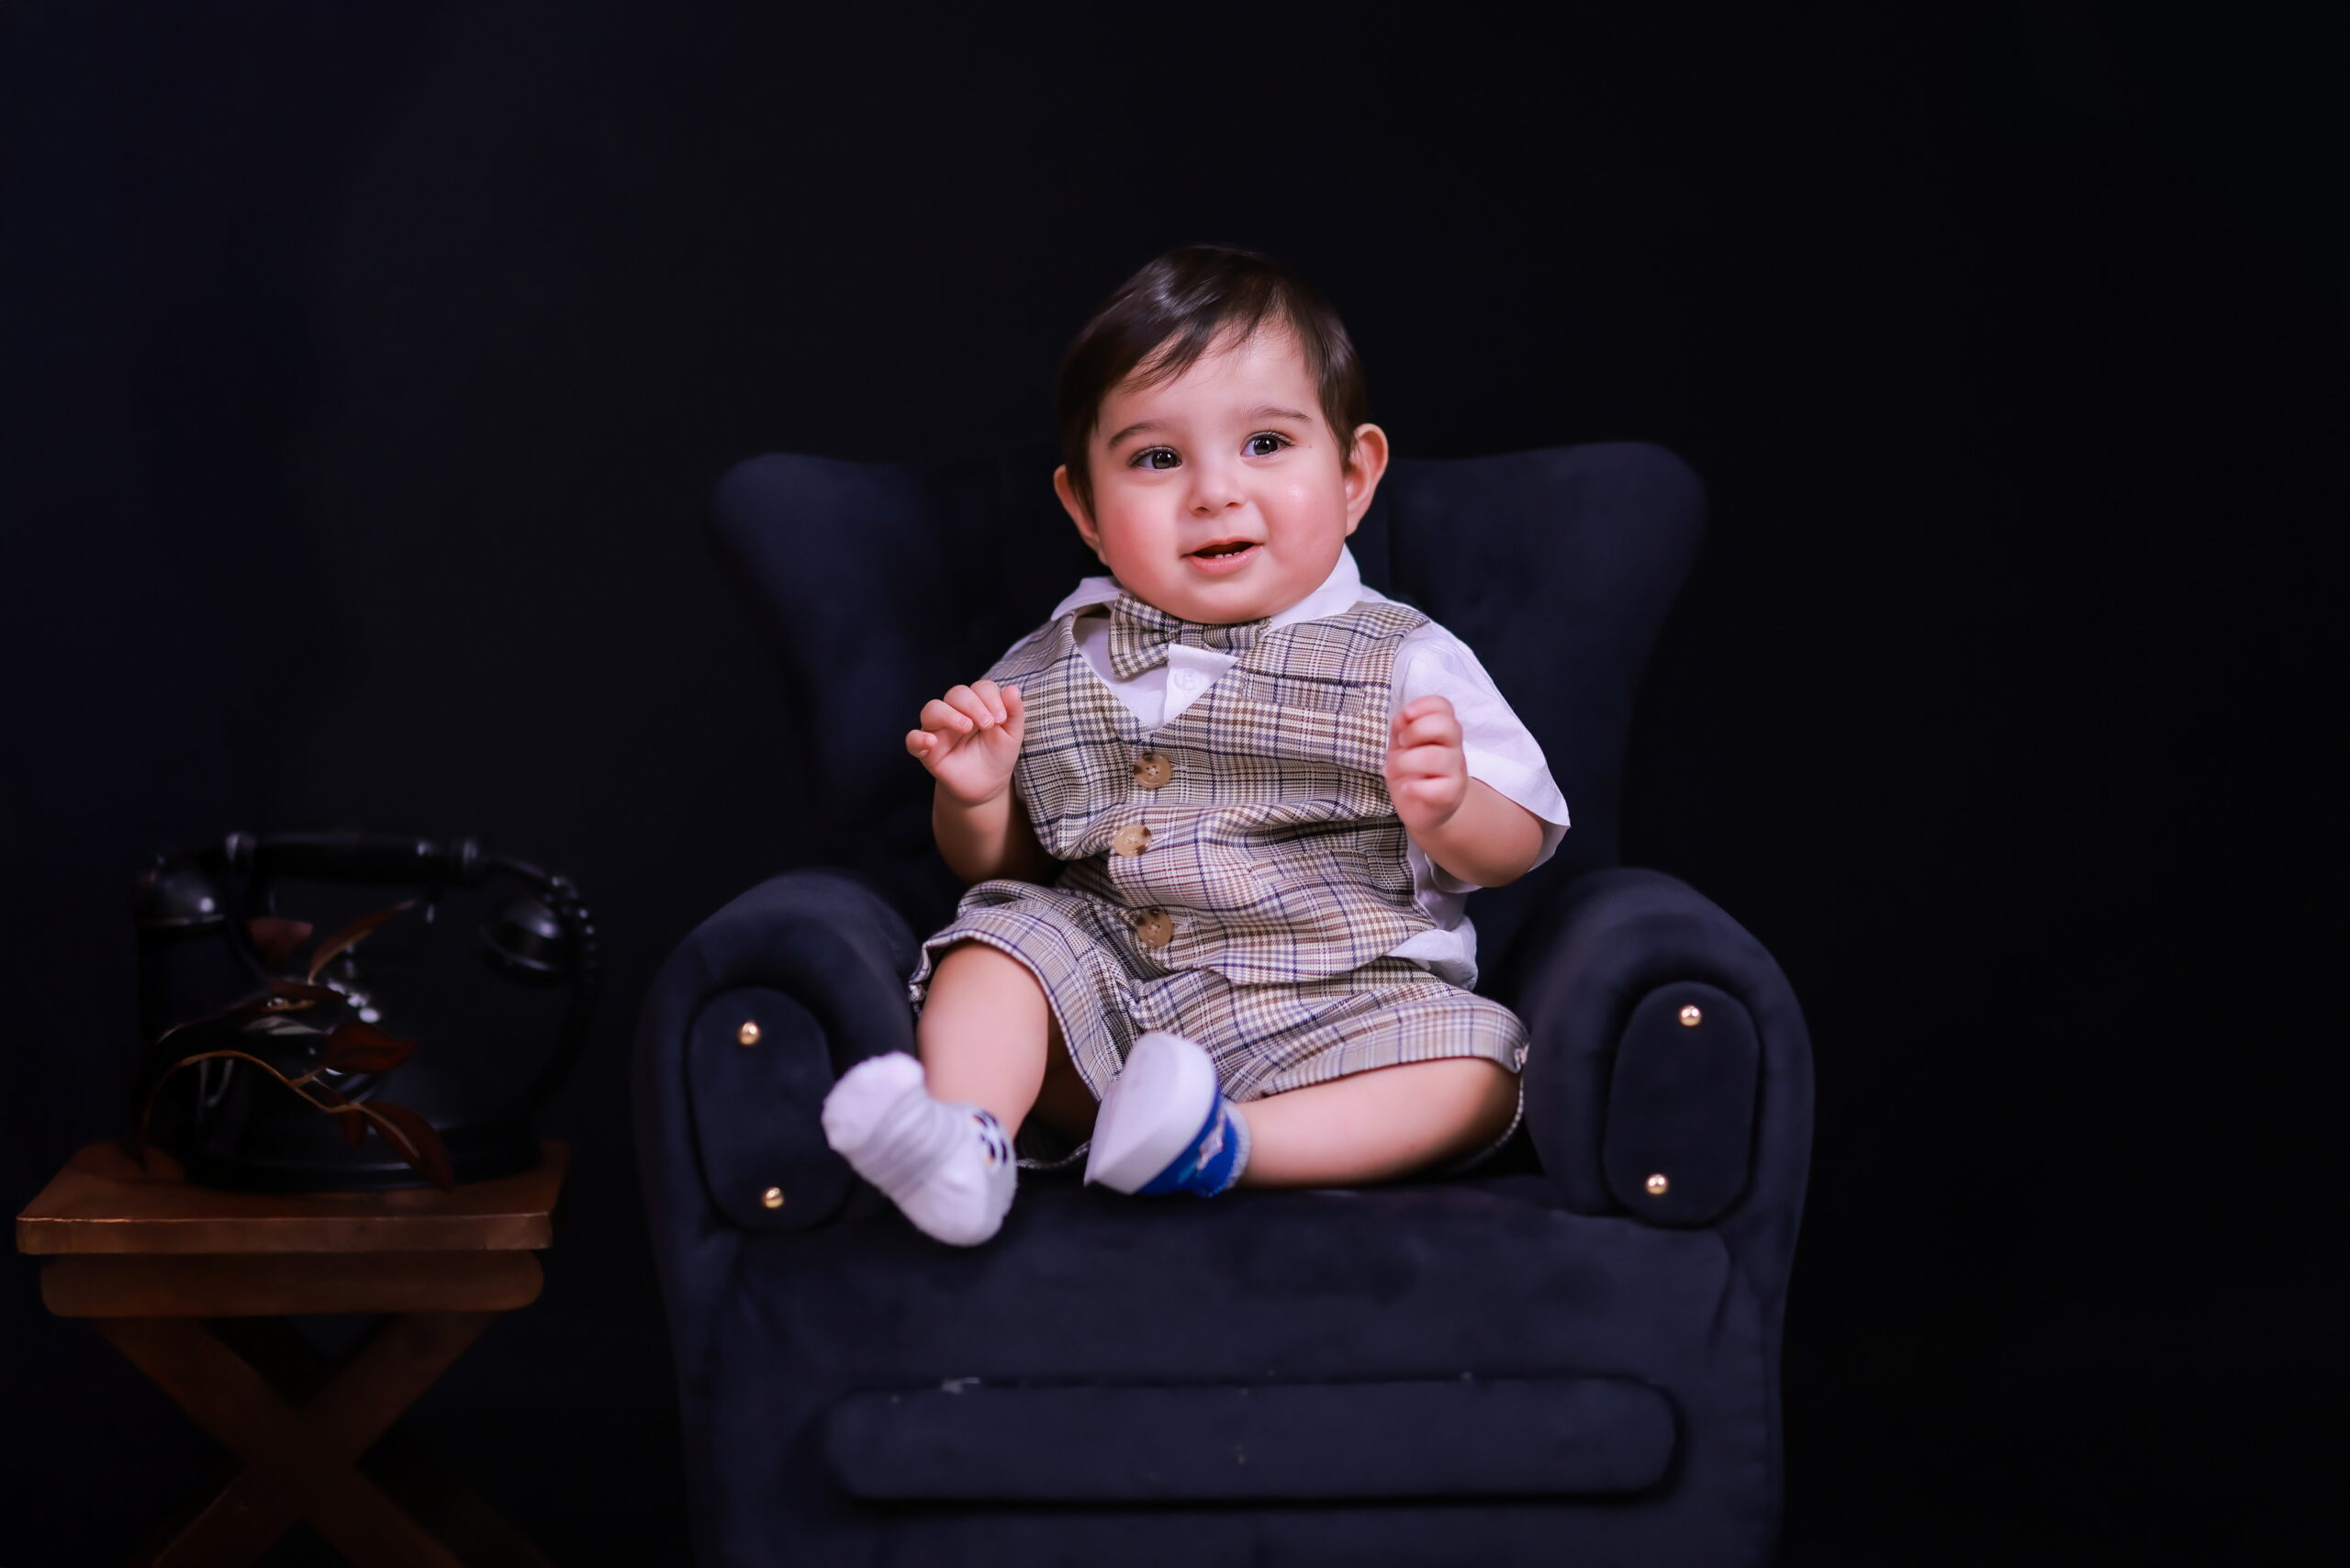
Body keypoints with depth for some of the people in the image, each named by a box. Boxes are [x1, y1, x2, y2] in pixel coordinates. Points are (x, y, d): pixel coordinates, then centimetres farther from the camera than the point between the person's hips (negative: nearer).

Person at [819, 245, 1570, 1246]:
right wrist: (973, 798, -6)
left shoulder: (1404, 663, 3)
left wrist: (1449, 811, -21)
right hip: (1105, 992, 3)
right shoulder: (1057, 668, 11)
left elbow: (1515, 846, 2)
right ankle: (966, 1143, -38)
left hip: (1327, 1005, -2)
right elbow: (995, 863, 17)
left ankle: (1224, 1143, -40)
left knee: (1473, 1070, -27)